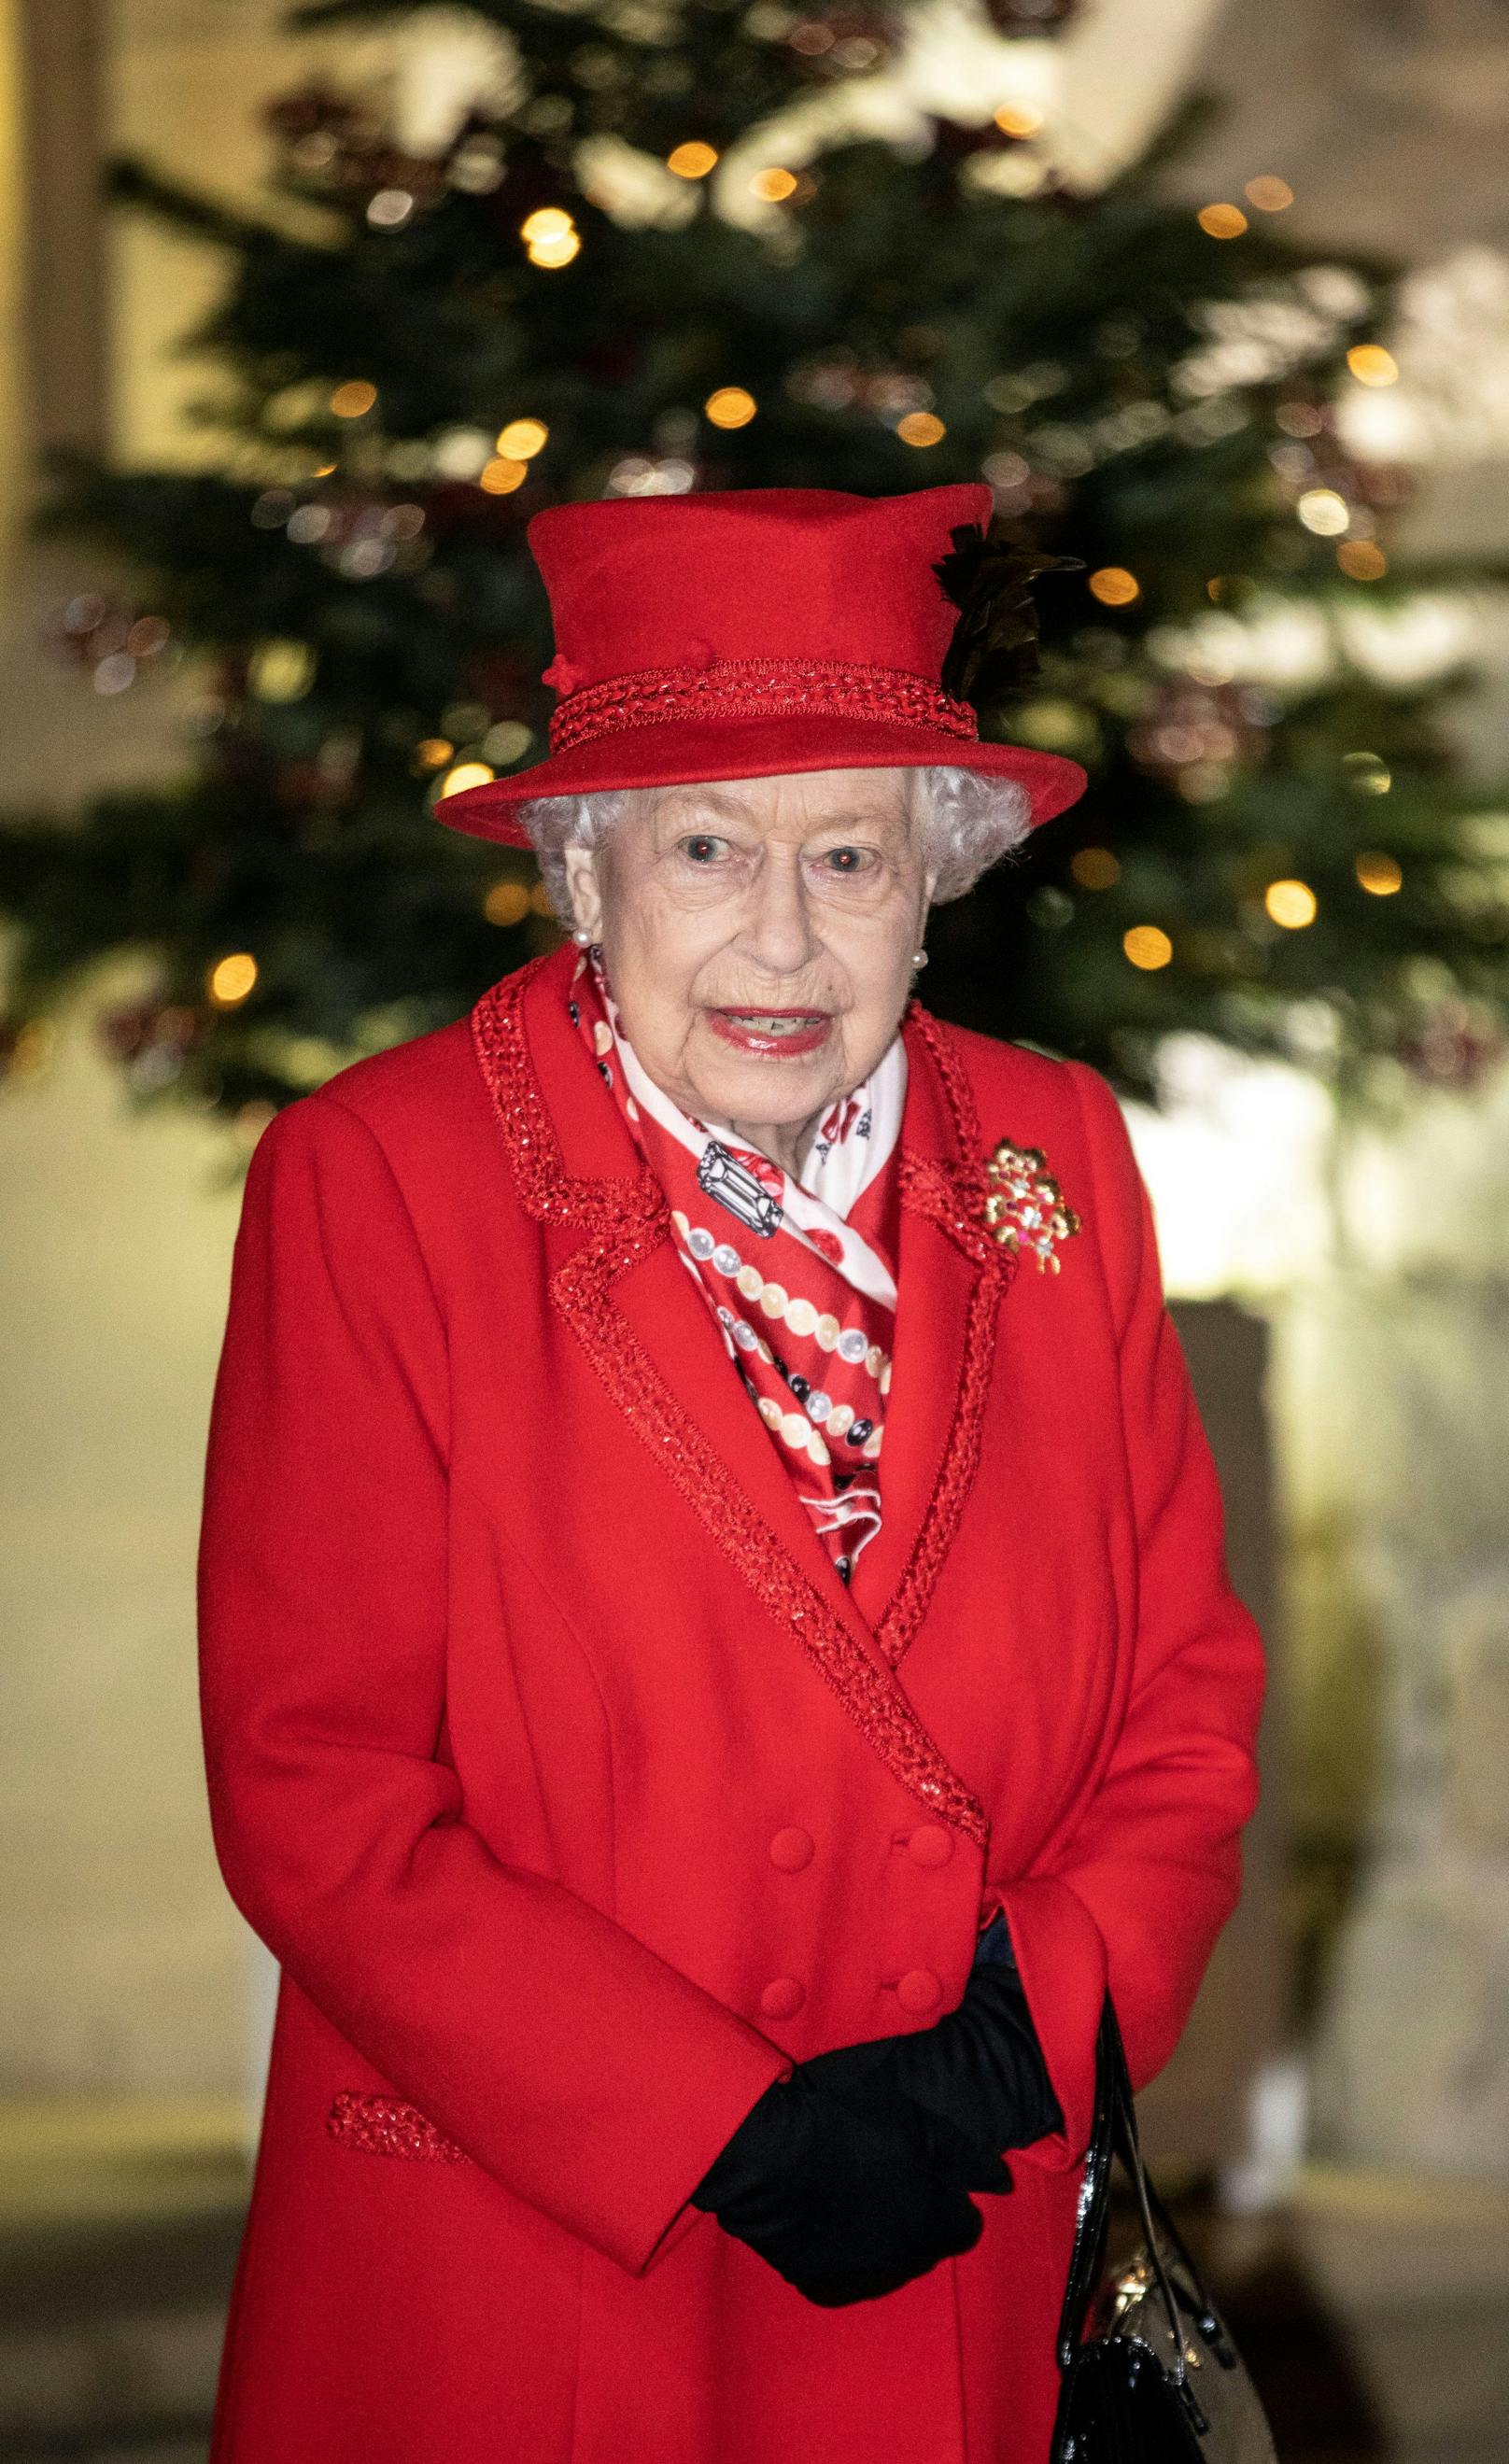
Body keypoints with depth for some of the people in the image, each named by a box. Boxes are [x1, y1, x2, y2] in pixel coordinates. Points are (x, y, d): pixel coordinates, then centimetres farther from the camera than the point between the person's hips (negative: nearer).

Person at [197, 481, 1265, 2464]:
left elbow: (1190, 1691, 6)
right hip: (508, 2281, -3)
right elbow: (313, 1789, -12)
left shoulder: (1053, 1163, 1)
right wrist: (728, 2131, -17)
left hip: (964, 2284, 3)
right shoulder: (371, 1183, -10)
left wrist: (1025, 2042, -11)